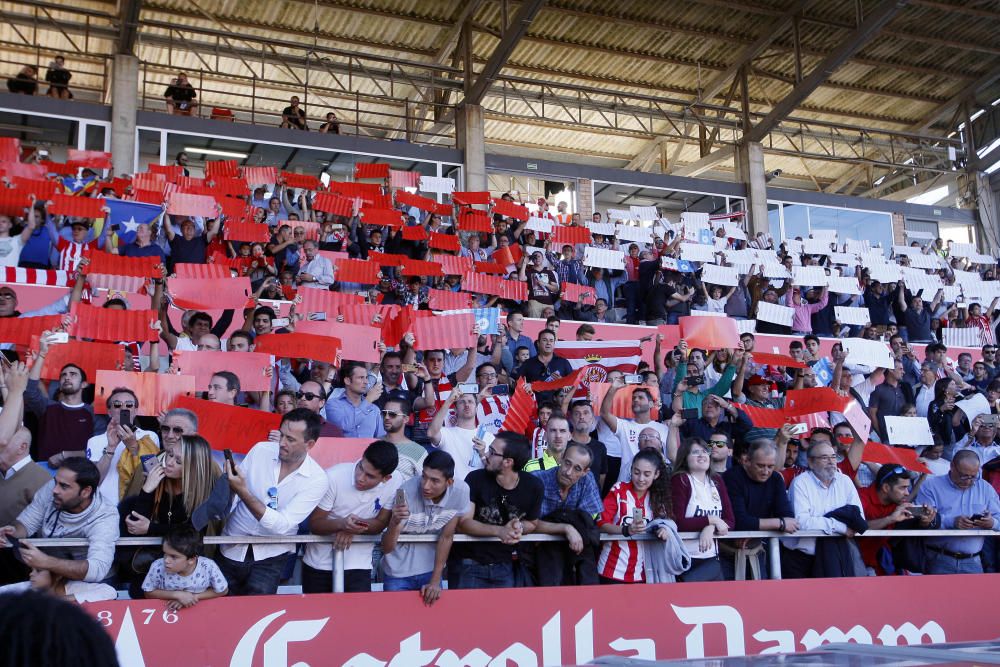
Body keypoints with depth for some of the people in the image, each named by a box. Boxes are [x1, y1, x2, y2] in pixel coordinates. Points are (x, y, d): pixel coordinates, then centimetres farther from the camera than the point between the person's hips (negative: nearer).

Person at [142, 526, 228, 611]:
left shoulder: (209, 567, -23)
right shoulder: (158, 567, -21)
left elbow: (222, 591, -8)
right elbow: (148, 593, -6)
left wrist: (194, 597, -18)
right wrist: (177, 595, -20)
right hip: (168, 612, 0)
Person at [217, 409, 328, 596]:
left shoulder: (317, 480, -12)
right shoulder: (260, 450, -4)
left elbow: (282, 525, -20)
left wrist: (243, 492, -26)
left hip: (269, 559, -2)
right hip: (231, 549, 2)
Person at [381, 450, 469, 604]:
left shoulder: (461, 491, -20)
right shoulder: (406, 492, -25)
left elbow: (446, 537, -7)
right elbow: (387, 548, -22)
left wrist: (435, 582, -6)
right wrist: (395, 522, -41)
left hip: (431, 569, 2)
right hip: (399, 572, -2)